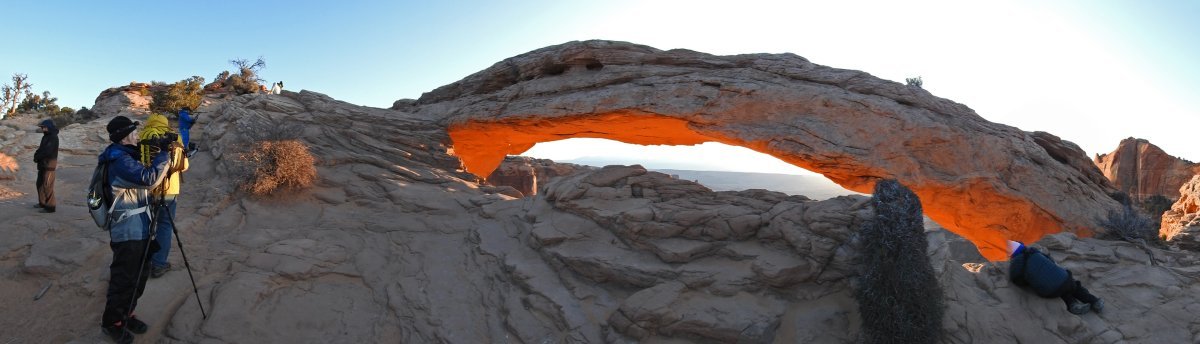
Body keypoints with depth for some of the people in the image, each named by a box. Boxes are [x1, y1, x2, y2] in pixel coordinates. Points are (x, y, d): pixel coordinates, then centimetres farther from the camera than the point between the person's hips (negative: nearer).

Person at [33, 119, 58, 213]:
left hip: (49, 164, -10)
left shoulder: (53, 137, -15)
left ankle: (50, 206, -4)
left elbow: (47, 151, -20)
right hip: (43, 164, 10)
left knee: (47, 186, -8)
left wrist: (37, 157, -6)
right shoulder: (46, 136, 14)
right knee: (40, 184, 18)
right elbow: (41, 148, 17)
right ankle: (42, 203, 29)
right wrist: (36, 155, -2)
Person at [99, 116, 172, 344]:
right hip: (128, 233, -10)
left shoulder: (126, 157, 13)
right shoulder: (120, 160, -19)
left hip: (139, 230, 10)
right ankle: (111, 322, 17)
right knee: (124, 280, 2)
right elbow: (150, 178, -32)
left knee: (140, 276, 17)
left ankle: (126, 316, 30)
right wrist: (163, 154, -20)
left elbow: (147, 183, 19)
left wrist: (163, 158, 6)